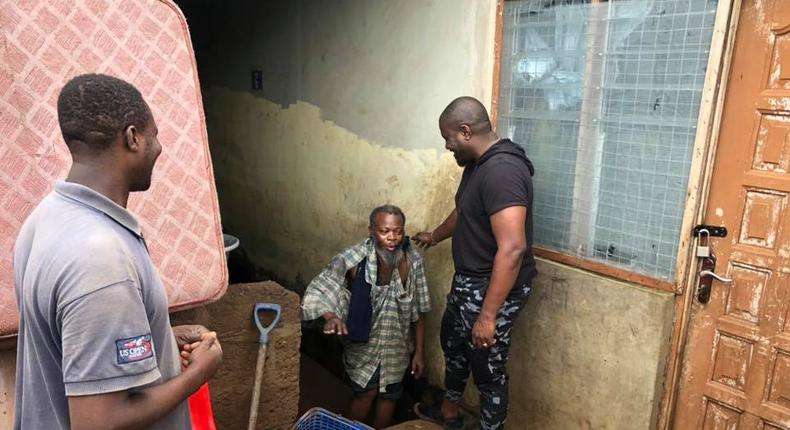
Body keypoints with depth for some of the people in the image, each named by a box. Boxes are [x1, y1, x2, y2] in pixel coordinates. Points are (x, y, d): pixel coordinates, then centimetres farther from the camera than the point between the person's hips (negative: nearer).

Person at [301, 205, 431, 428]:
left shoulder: (413, 260, -13)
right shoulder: (353, 258, -24)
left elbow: (417, 311, -4)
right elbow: (318, 292, -20)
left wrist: (419, 351, 0)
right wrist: (331, 317, -41)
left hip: (396, 345, 3)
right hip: (364, 343, -3)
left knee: (389, 393, 18)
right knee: (366, 392, 9)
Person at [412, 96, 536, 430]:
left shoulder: (502, 171, -28)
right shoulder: (478, 164, 5)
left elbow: (513, 249, -33)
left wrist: (488, 315, -30)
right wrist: (434, 236, 42)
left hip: (494, 288, -11)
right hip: (468, 280, 11)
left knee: (488, 367, 7)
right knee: (452, 342, 27)